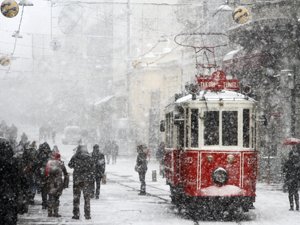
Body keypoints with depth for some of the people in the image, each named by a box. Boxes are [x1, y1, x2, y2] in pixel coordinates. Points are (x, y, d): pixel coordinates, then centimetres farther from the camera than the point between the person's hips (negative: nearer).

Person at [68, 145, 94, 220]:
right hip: (87, 180, 1)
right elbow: (92, 169, 0)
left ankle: (76, 214, 6)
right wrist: (91, 178, 9)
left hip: (77, 180, -1)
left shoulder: (75, 158, -6)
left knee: (76, 197, 7)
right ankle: (87, 214, 5)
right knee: (87, 197, 7)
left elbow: (70, 165, 10)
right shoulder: (89, 158, -3)